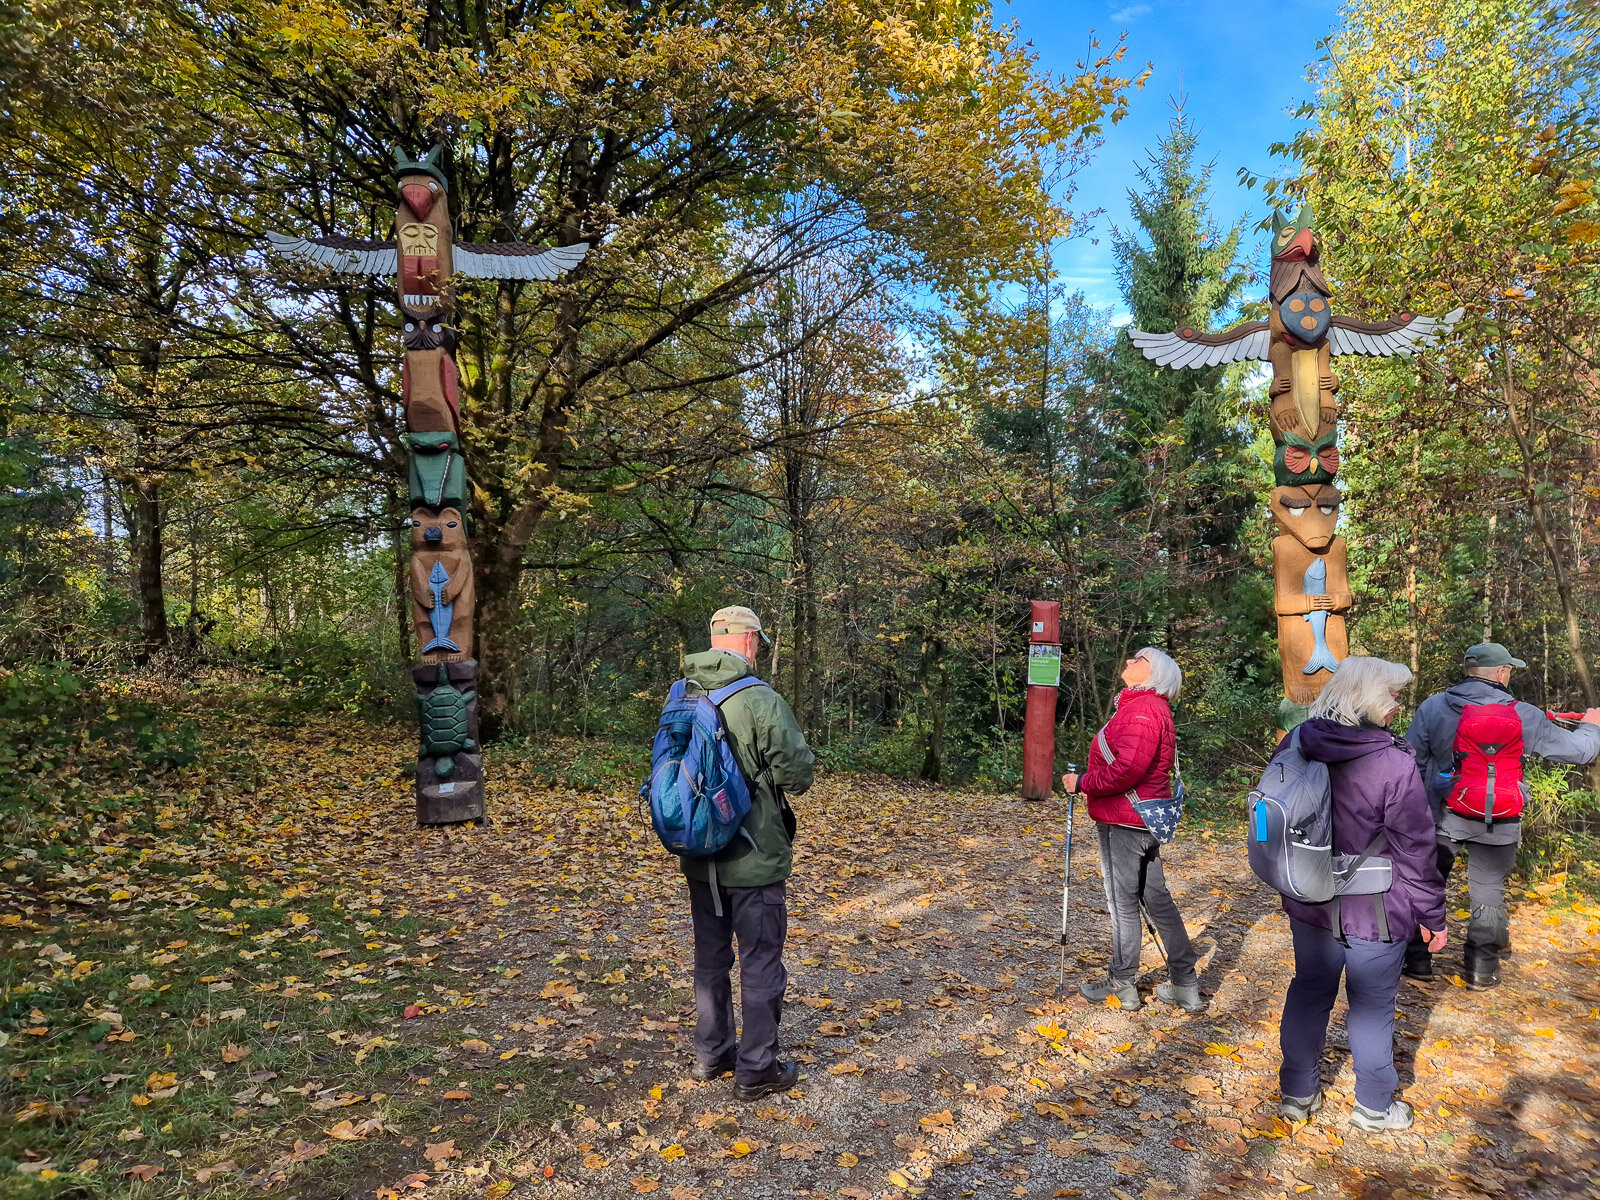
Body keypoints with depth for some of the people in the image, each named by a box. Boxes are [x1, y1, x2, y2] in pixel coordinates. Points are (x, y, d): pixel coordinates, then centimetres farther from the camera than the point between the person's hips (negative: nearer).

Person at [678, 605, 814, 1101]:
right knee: (761, 963, 8)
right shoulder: (761, 701, -21)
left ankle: (711, 1052, 34)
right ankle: (756, 1069, 18)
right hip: (754, 859, -6)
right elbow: (798, 775, -17)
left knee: (710, 956, 20)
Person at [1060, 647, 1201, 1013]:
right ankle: (1185, 986, 23)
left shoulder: (1142, 709, -17)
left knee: (1122, 902, 3)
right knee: (1157, 899, 15)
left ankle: (1122, 985, 17)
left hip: (1123, 822, -10)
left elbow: (1127, 768, -27)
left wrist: (1082, 783, -16)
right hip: (1146, 818, 10)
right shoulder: (1153, 708, 17)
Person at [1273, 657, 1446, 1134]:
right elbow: (1416, 851, -15)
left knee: (1308, 992, 19)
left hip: (1309, 904, 5)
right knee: (1372, 1004, 14)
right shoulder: (1394, 764, -23)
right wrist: (1432, 915, -2)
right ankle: (1374, 1107, 33)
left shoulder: (1294, 747, -7)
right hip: (1374, 913, -4)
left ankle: (1297, 1093, 33)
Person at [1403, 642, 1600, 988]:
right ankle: (1481, 968, 23)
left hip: (1443, 816, 0)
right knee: (1489, 891, 15)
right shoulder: (1524, 716, -9)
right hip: (1497, 824, 0)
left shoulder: (1433, 707, -8)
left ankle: (1417, 959, 18)